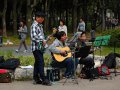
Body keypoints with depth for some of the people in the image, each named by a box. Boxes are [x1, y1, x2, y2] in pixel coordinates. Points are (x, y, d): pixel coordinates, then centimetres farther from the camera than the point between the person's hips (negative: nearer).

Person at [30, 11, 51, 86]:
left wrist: (44, 40, 8)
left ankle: (36, 79, 15)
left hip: (40, 47, 10)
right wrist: (42, 40, -19)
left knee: (37, 63, 11)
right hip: (36, 47, -10)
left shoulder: (40, 25, 17)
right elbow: (33, 37, -23)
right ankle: (43, 79, -8)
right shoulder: (34, 25, -13)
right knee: (41, 63, -10)